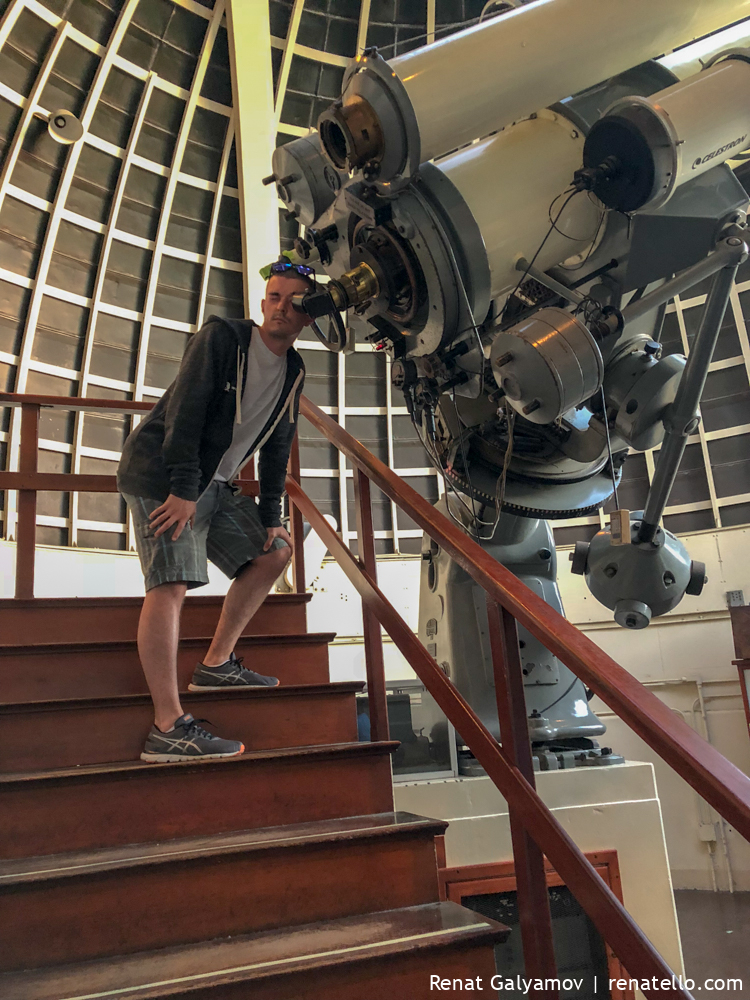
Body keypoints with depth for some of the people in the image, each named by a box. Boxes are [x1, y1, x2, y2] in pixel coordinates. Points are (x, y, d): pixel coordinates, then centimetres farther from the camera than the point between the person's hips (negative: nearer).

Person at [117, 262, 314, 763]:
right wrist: (183, 487, -26)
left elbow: (277, 448, 14)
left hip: (214, 485, 8)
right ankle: (168, 727, -23)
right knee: (172, 583, -20)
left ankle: (217, 664, 11)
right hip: (161, 476, -8)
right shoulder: (222, 336, -10)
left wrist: (271, 516, 8)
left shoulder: (293, 372, 11)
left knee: (274, 552, 8)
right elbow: (185, 409, -19)